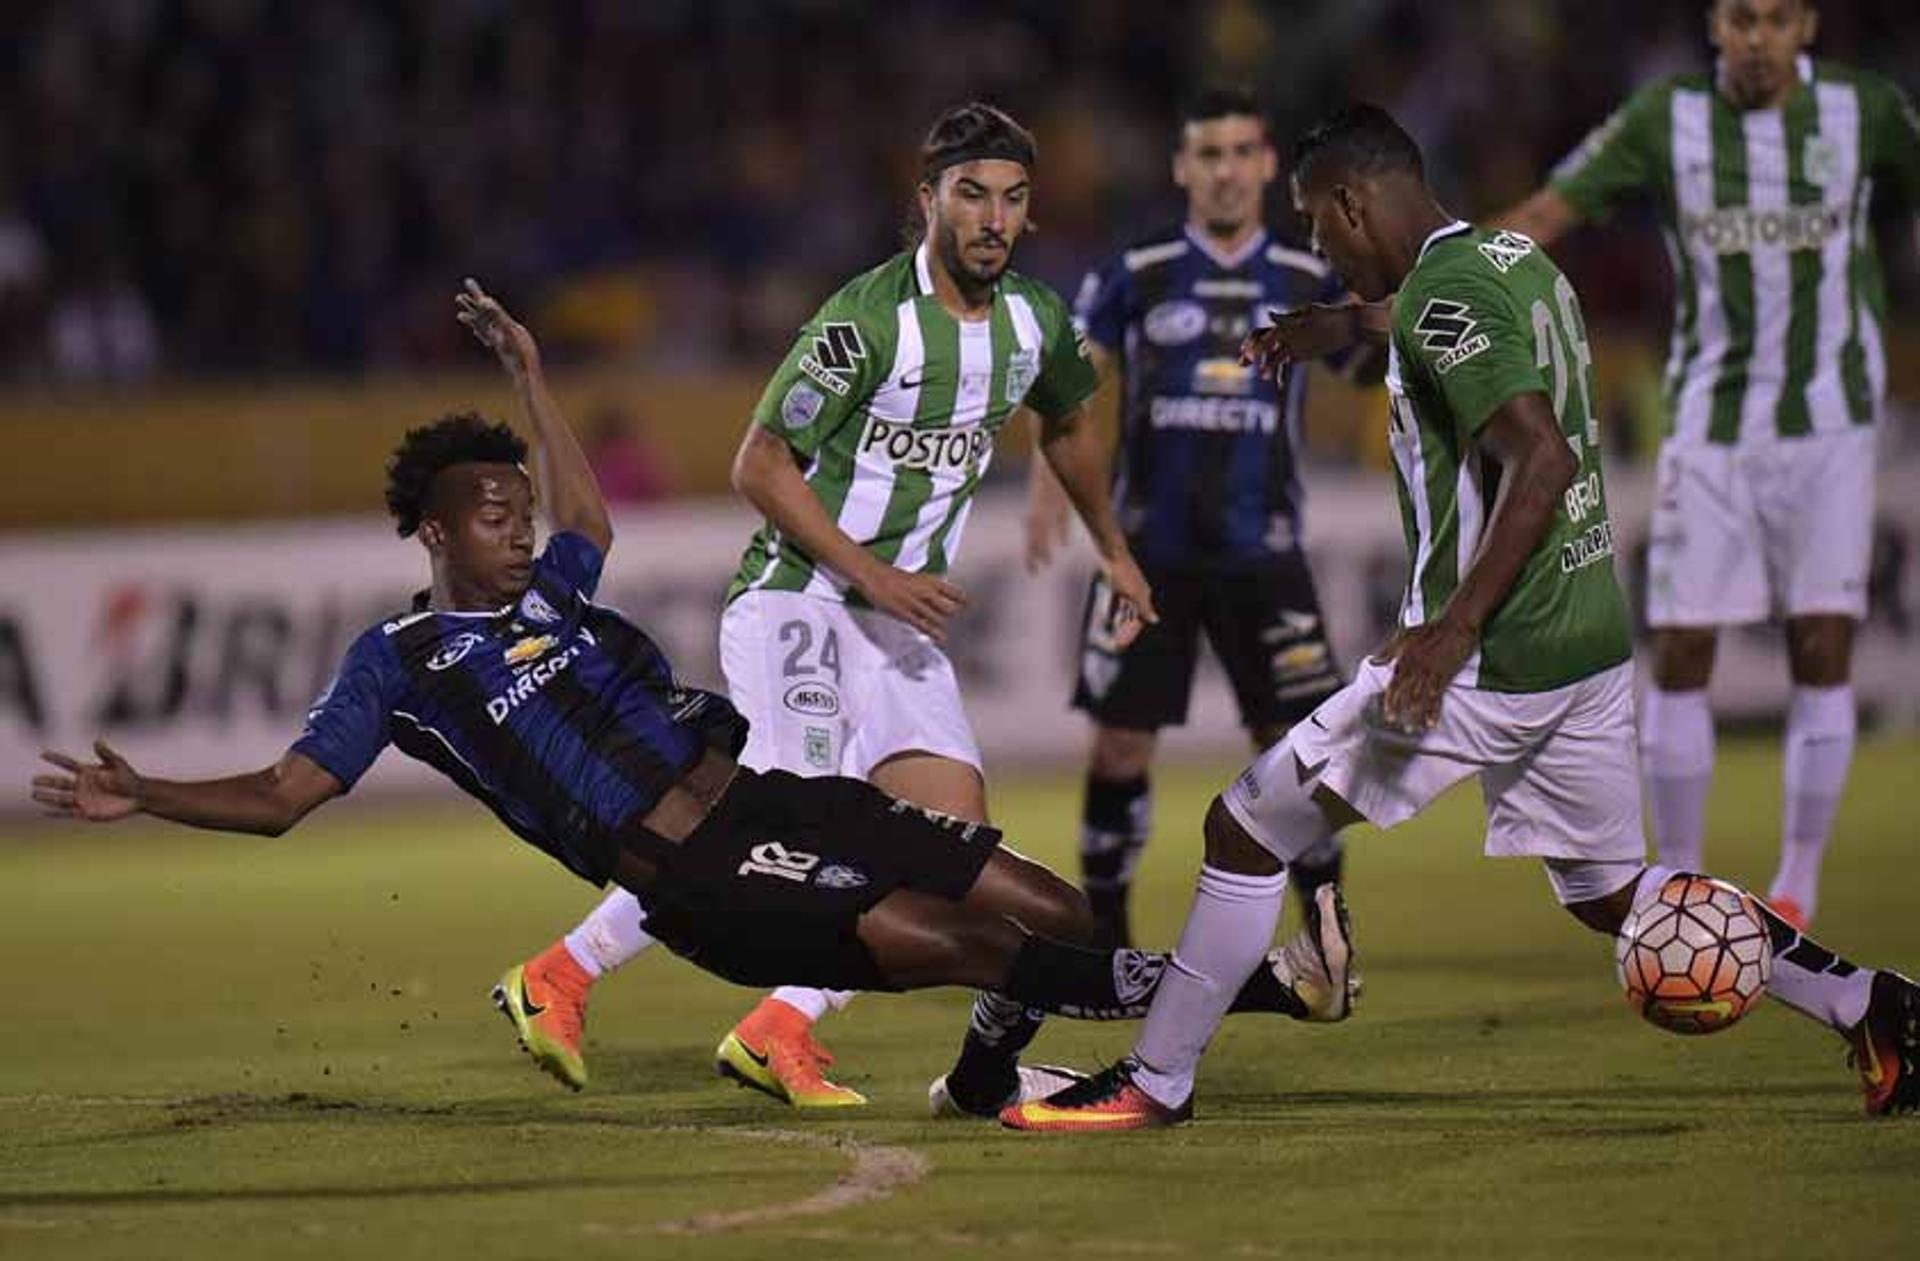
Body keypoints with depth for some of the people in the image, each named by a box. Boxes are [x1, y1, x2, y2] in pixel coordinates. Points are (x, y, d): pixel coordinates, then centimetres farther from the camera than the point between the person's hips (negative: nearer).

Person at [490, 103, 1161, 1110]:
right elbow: (760, 466, -14)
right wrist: (873, 575, -18)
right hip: (798, 591, -8)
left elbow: (1066, 427, 29)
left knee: (951, 835, -8)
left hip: (901, 612, 8)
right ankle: (559, 977, -11)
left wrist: (1113, 552, 34)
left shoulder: (1036, 321, 6)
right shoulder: (868, 318, -17)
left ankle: (776, 1034, -6)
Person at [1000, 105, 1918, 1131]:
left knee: (1246, 832, -1)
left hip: (1491, 655, -9)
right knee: (1609, 892, 20)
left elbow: (1542, 462, -25)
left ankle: (1155, 1081, 4)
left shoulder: (1445, 294, -15)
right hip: (1594, 638, 9)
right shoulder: (1522, 262, 12)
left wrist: (1456, 626, -27)